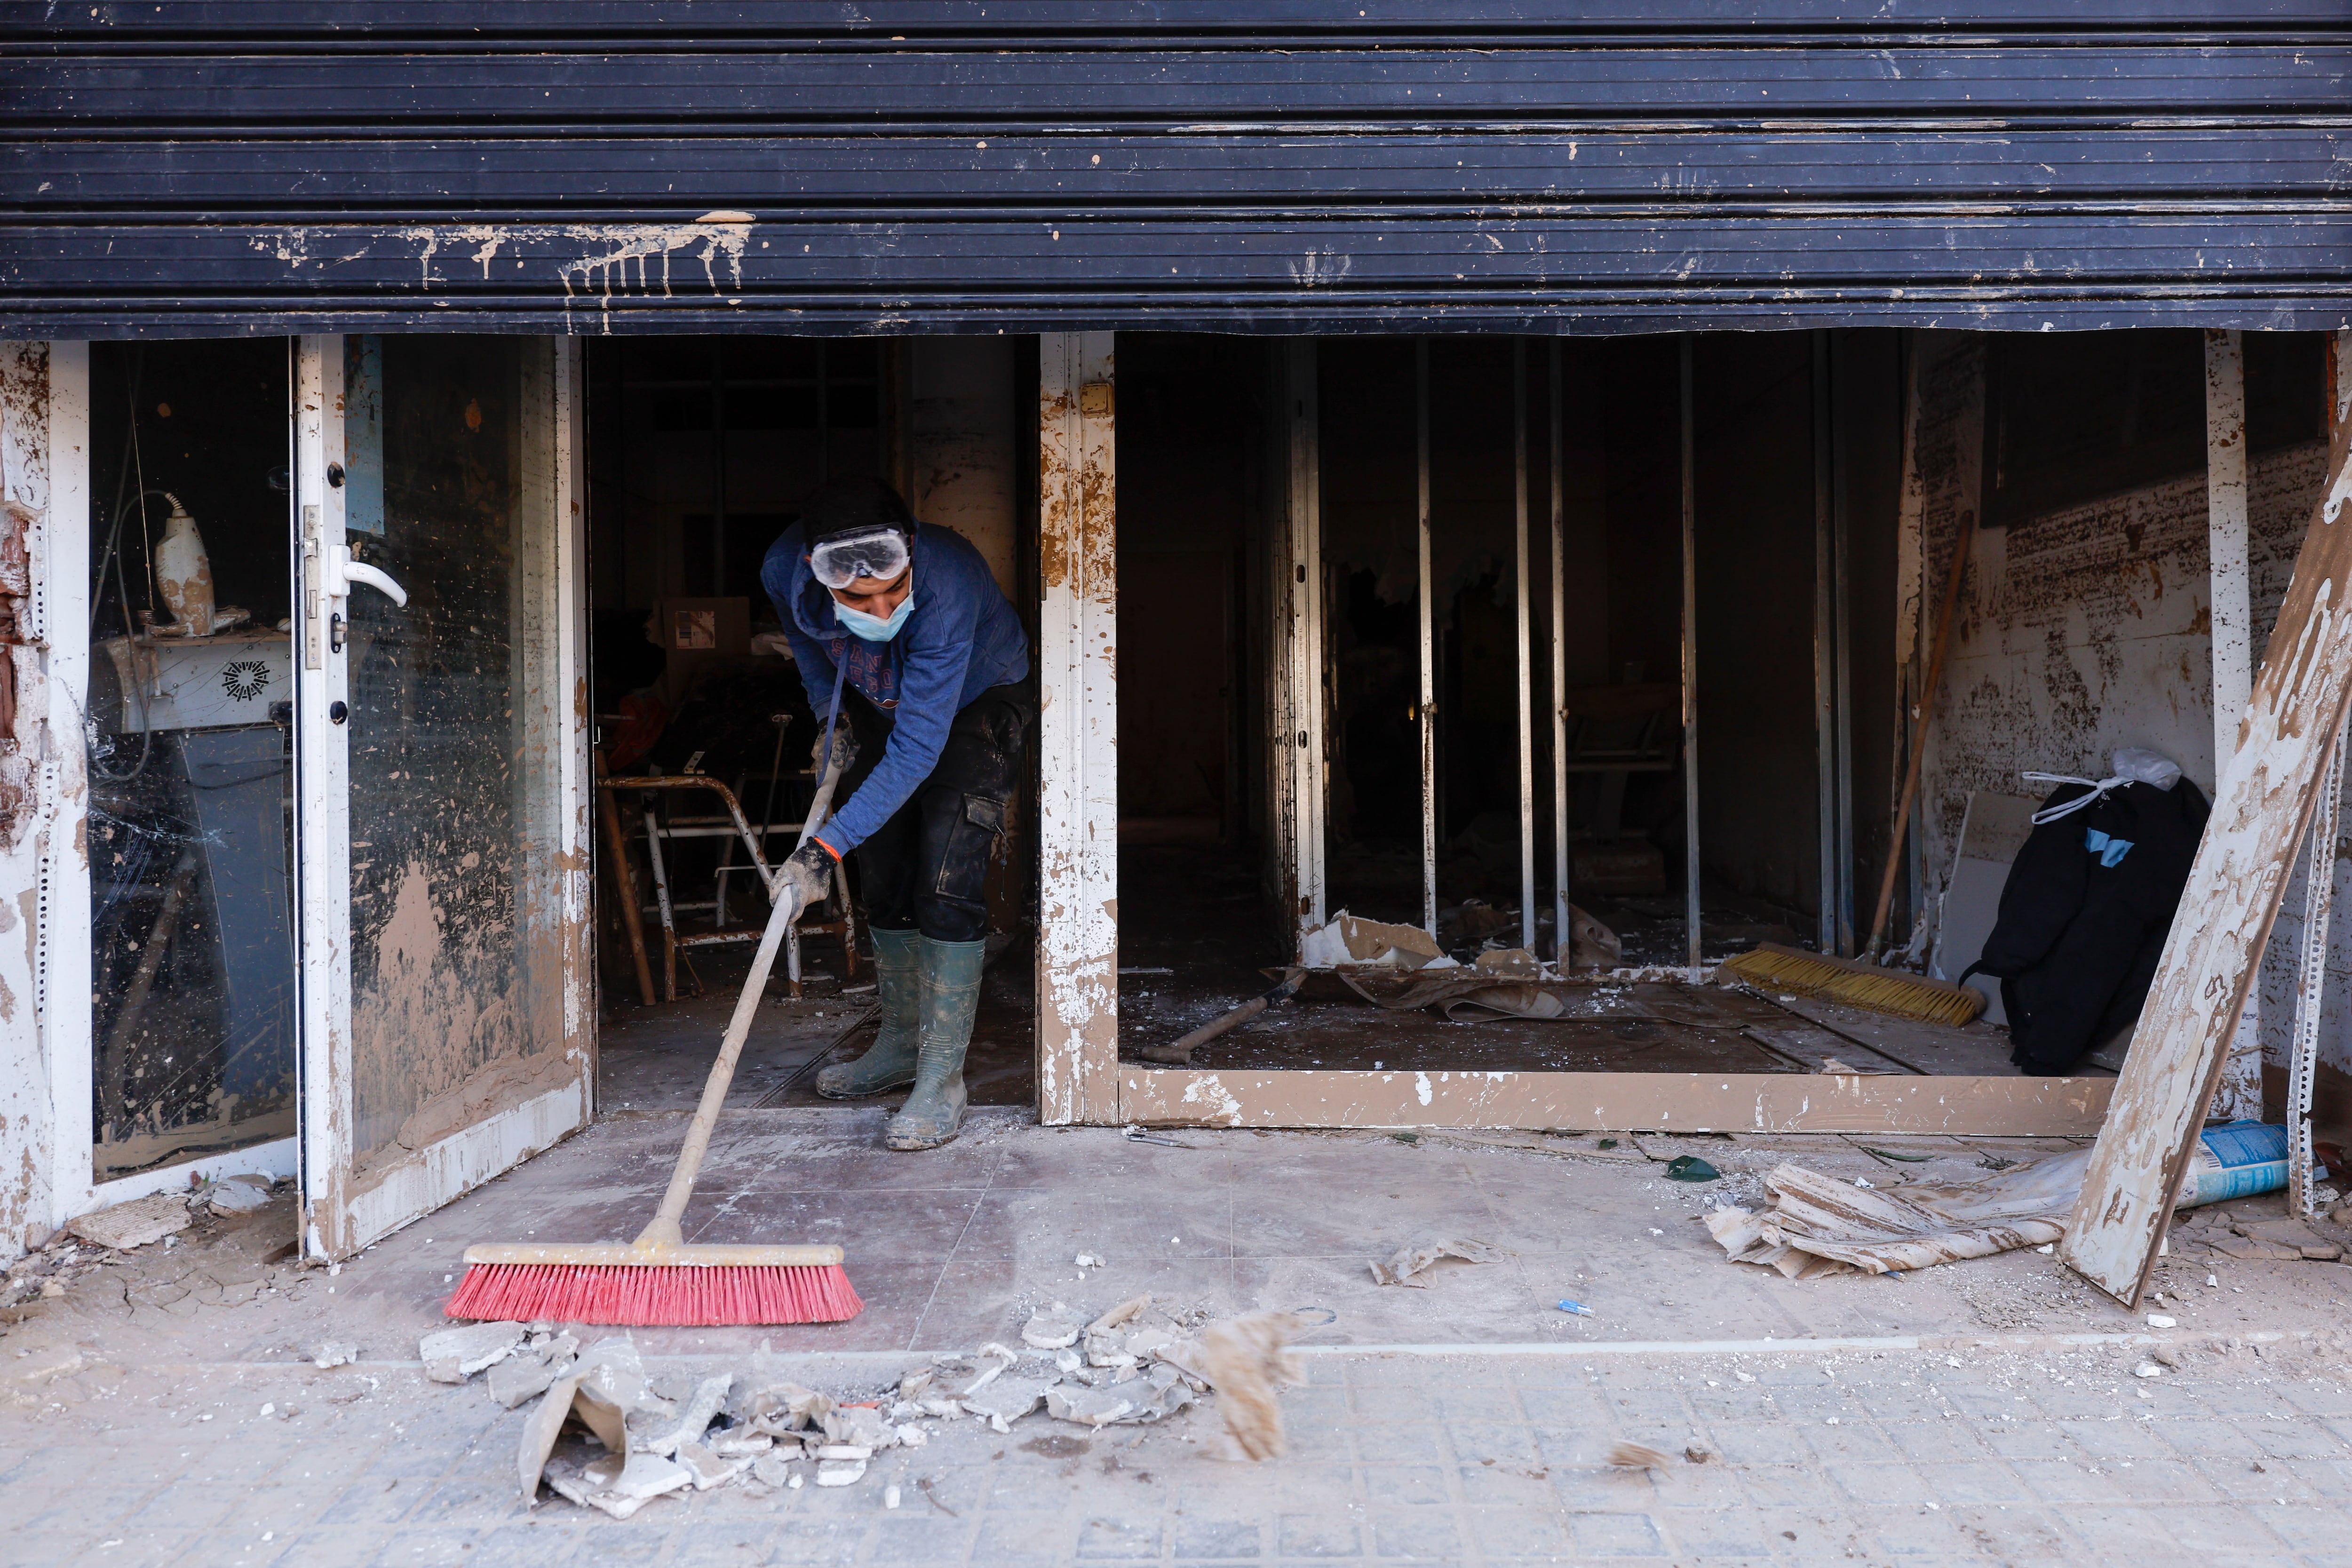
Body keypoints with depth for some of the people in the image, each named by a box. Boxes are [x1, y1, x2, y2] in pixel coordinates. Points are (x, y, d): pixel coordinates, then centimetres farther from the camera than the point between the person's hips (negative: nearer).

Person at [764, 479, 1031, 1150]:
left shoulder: (946, 587, -42)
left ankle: (942, 1080, -11)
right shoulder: (785, 571, -26)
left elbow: (917, 749, -40)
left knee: (948, 884, -17)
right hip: (881, 709, 6)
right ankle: (901, 1044, 24)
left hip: (980, 704, -5)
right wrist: (828, 713, 0)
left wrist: (829, 844, -42)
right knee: (883, 880, 7)